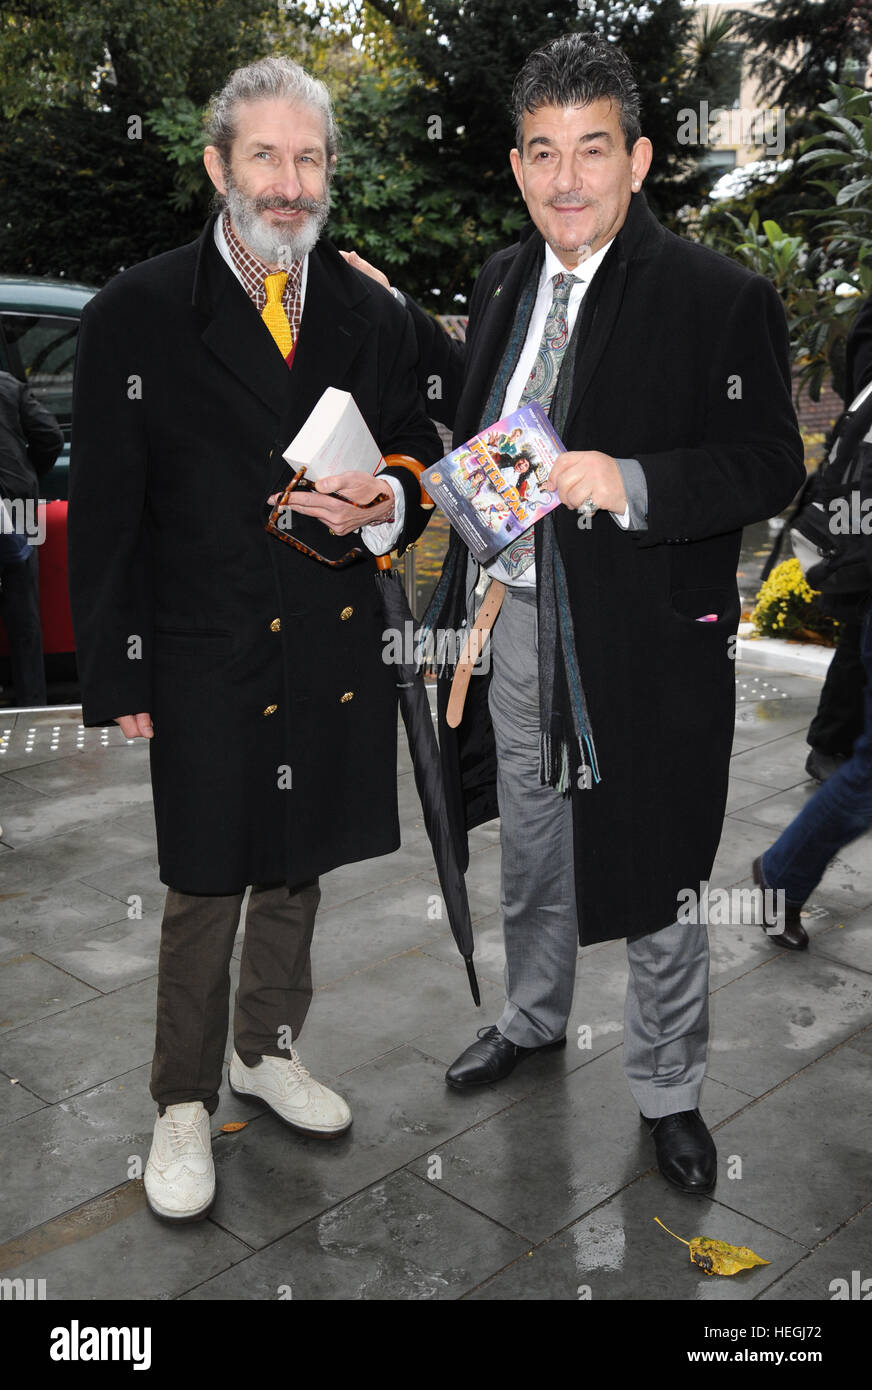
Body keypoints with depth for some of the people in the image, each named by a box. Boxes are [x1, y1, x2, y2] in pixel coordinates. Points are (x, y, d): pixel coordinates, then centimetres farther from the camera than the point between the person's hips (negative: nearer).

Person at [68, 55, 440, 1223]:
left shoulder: (372, 317, 6)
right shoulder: (136, 316, -5)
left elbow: (420, 461, 15)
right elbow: (105, 515, -5)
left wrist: (385, 503, -10)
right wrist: (116, 676, -8)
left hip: (336, 653, 4)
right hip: (205, 659, -4)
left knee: (296, 870, 19)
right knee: (204, 895, 6)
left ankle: (266, 1050, 42)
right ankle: (183, 1106, 28)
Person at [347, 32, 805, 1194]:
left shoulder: (719, 299, -12)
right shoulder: (506, 281, 8)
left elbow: (772, 466, -13)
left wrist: (634, 484, -27)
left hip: (644, 642, -5)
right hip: (514, 622, 6)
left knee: (657, 882, 9)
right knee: (531, 852, 23)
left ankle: (667, 1091, 31)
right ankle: (534, 1018, 48)